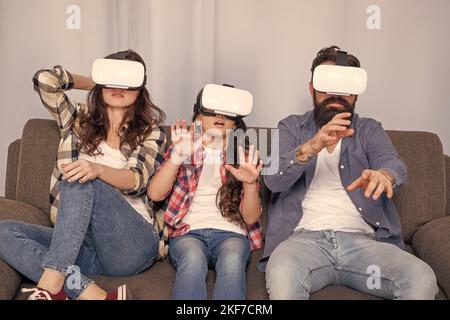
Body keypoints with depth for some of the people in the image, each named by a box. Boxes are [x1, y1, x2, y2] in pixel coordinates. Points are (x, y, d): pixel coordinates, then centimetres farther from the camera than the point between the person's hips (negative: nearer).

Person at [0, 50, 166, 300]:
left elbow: (136, 180, -9)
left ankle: (50, 287, -35)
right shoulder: (79, 121, 17)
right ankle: (91, 293, -35)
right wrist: (95, 83, 18)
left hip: (133, 242, -3)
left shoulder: (150, 133, 9)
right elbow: (45, 79, 4)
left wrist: (98, 169, -31)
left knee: (82, 181, -30)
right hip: (79, 243, 4)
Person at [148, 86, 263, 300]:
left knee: (231, 262, -35)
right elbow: (155, 194, -2)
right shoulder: (184, 148, 14)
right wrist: (177, 158, -17)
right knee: (193, 260, -35)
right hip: (188, 232, 0)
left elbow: (251, 218, 4)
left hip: (230, 233, 0)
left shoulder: (243, 156, 14)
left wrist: (250, 183, -16)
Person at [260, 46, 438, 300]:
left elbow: (393, 162, -4)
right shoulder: (291, 127, 14)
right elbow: (274, 179, -3)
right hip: (306, 237, -1)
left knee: (422, 278, -26)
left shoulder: (369, 129, 17)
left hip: (363, 239, 2)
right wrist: (311, 147, -23)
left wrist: (384, 175, -31)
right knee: (280, 273, -35)